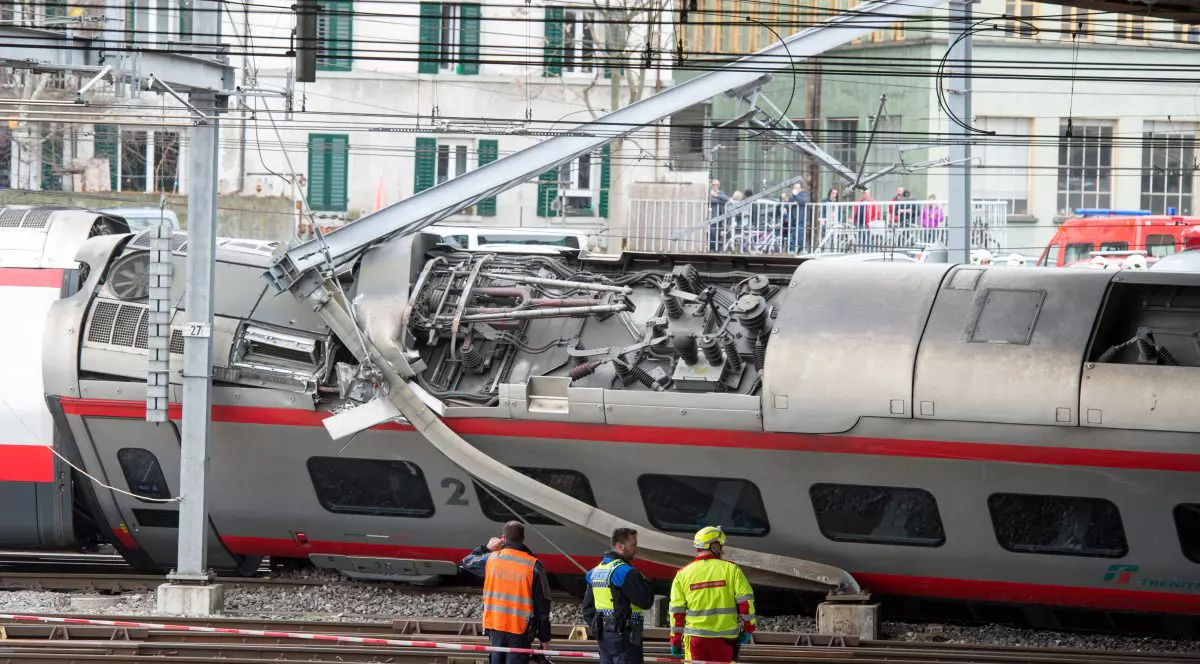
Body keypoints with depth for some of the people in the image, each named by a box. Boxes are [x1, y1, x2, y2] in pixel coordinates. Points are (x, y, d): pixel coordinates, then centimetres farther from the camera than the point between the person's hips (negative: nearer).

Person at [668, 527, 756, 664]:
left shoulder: (683, 574, 3)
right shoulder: (731, 570, -3)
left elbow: (676, 610, 4)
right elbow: (745, 601, -4)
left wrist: (675, 641, 9)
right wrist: (748, 629, 8)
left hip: (695, 637, 1)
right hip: (725, 636, -1)